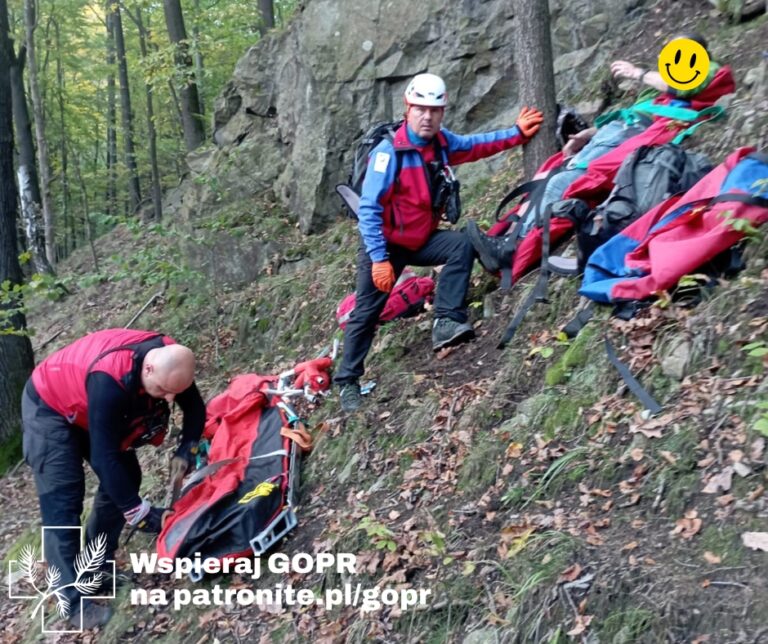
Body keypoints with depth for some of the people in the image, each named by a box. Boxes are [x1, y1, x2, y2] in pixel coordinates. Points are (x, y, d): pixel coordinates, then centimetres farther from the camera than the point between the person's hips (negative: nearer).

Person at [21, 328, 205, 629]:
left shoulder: (170, 360, -23)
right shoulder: (109, 382, -43)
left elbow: (195, 408, -6)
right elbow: (103, 458, -39)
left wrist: (186, 452, -22)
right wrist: (141, 513, -36)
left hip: (87, 408, 7)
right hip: (49, 407, -7)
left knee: (126, 477, 3)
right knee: (63, 501, -13)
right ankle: (75, 601, -4)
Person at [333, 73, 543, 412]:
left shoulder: (442, 142, -6)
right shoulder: (389, 152, -25)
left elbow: (476, 144, 14)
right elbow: (369, 210, -26)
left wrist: (518, 132, 5)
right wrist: (379, 260, -29)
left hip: (423, 238, 5)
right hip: (385, 244, -5)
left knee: (462, 244, -22)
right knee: (366, 312, 0)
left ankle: (447, 322, -22)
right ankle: (347, 381, 14)